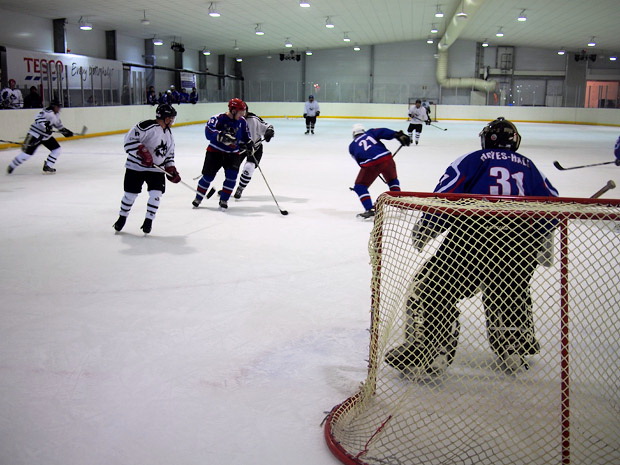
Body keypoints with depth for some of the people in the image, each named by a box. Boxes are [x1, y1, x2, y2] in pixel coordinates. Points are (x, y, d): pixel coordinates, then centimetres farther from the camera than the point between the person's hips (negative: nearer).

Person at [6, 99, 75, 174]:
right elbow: (38, 117, -37)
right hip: (35, 134, -9)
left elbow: (58, 124, 25)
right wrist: (45, 125, -47)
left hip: (46, 136, 9)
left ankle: (47, 167, 7)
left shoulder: (56, 115, 9)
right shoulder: (48, 111, -21)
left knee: (57, 150, 0)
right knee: (28, 152, -9)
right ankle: (12, 166, 8)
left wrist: (65, 131, 20)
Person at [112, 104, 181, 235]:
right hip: (136, 166, -6)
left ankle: (148, 221, 8)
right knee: (131, 193, 2)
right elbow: (130, 138, -25)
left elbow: (169, 154, 19)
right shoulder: (148, 126, -17)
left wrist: (171, 169, 10)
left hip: (156, 169, 6)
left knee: (156, 193, -9)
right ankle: (122, 218, 26)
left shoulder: (168, 133, 10)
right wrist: (142, 151, -31)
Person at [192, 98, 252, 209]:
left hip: (233, 153, 4)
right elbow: (209, 132, -32)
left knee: (232, 176, -10)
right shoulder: (218, 119, -19)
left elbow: (245, 136, 13)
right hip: (215, 151, -3)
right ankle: (198, 198, 22)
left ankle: (223, 200, 7)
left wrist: (249, 144, -5)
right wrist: (222, 136, -45)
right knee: (208, 176, 3)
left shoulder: (242, 122, -1)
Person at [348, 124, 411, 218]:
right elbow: (382, 132, 3)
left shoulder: (352, 146, 22)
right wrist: (398, 135, -9)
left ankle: (369, 210, 1)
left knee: (360, 186, 14)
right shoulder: (370, 133, 22)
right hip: (386, 158, 3)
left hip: (370, 164, -2)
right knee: (393, 180, 30)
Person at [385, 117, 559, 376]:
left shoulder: (473, 160, 11)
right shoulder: (529, 166, 23)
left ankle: (429, 352, 0)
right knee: (510, 295, 28)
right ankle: (515, 351, 33)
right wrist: (543, 242, 33)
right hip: (521, 244, 5)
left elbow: (446, 196, 0)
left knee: (434, 288, 4)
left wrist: (424, 230, 9)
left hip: (475, 235, -5)